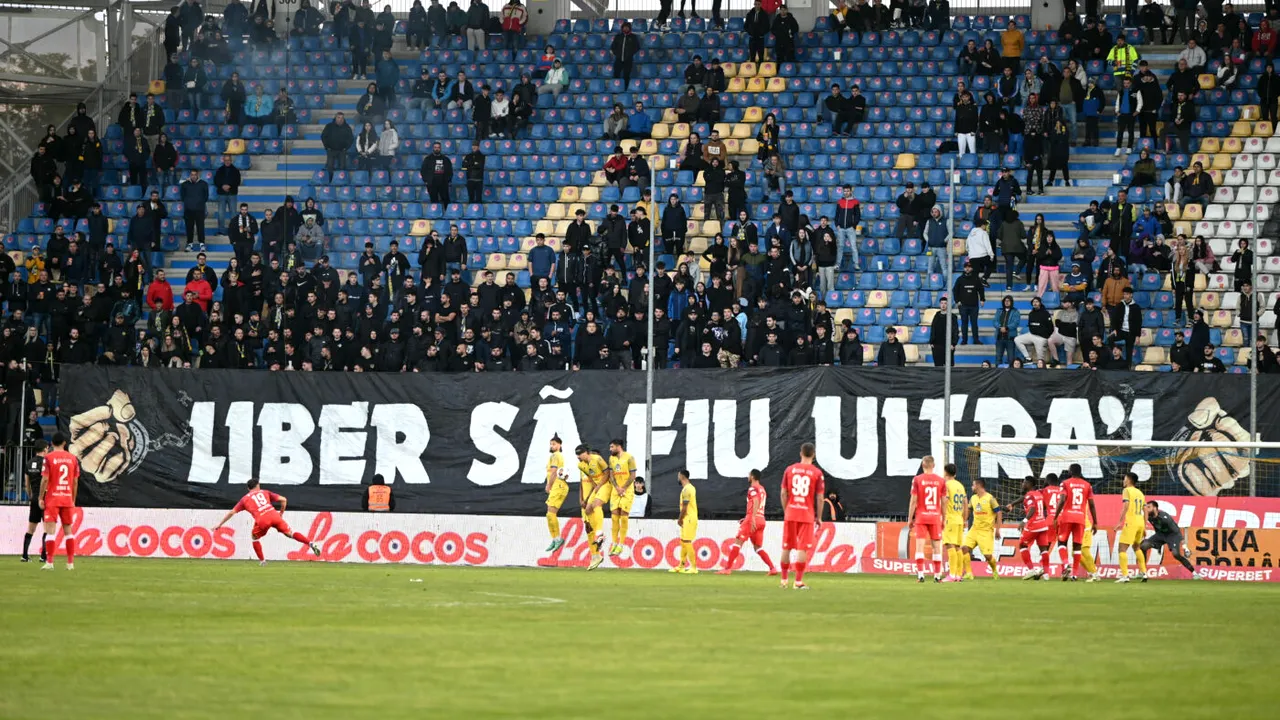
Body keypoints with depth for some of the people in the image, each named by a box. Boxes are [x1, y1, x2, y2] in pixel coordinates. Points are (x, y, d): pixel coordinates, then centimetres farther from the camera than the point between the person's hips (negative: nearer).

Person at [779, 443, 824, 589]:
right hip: (807, 515, -3)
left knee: (786, 547, 11)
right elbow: (820, 497, -5)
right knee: (802, 548, -2)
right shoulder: (817, 473, -3)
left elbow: (783, 493, 4)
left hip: (791, 513, 3)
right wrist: (819, 518, 4)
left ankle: (784, 580, 18)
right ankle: (799, 581, -6)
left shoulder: (790, 470, 4)